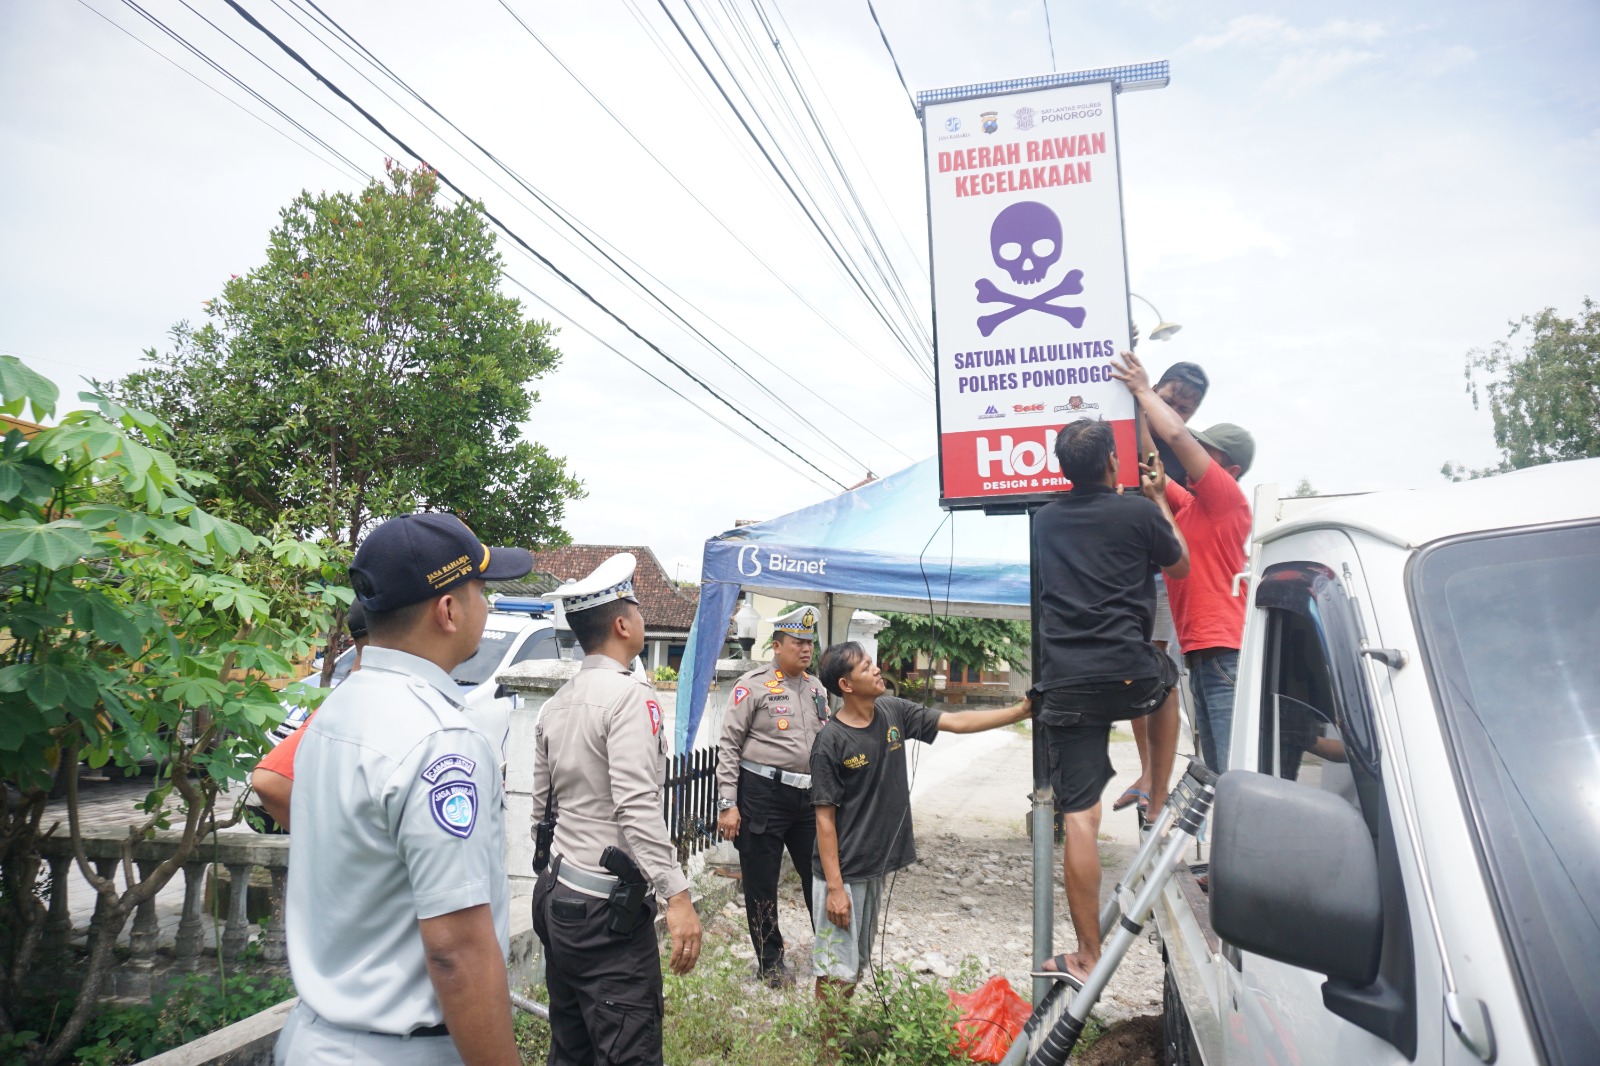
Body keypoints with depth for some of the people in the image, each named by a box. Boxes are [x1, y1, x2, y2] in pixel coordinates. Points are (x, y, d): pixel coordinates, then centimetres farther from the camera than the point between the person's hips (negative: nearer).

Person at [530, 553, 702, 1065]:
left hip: (556, 894, 9)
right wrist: (677, 895, -25)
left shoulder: (556, 705, 10)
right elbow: (637, 807, -25)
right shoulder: (630, 696, -15)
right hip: (606, 907, -9)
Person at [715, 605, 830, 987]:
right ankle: (770, 961, 24)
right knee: (761, 882, 6)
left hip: (809, 796, 5)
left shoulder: (816, 689, 12)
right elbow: (729, 746, -8)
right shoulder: (753, 685, -7)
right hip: (762, 794, -5)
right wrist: (728, 804, -12)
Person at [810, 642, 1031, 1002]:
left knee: (857, 964, 19)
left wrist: (1021, 711, -5)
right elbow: (825, 818, -15)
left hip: (877, 866, 7)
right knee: (835, 971, 2)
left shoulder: (894, 712, -1)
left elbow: (957, 722, 1)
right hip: (843, 872, -7)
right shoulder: (831, 742, -18)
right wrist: (834, 887, -17)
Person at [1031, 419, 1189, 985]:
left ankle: (1088, 957, 5)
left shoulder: (1044, 520, 11)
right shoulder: (1138, 512, 0)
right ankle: (1158, 808, 35)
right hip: (1128, 674, -1)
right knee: (1167, 677, 36)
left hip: (1064, 684, 2)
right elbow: (1179, 566, 18)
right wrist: (1158, 498, 29)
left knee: (1079, 816, 2)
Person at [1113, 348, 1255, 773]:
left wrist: (1143, 389, -3)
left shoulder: (1229, 499, -5)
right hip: (1201, 651, 9)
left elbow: (1176, 435, -14)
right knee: (1219, 772, 13)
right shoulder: (1189, 504, 18)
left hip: (1225, 652, -9)